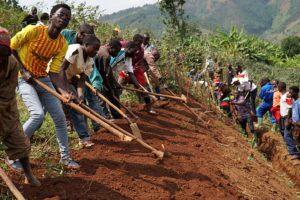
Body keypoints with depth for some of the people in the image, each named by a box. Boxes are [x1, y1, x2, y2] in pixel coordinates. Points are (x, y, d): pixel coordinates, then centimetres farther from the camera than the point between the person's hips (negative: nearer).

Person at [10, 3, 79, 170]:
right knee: (38, 115, -24)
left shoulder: (63, 45, -7)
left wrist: (64, 91, -25)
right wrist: (23, 70, -15)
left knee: (60, 117, 2)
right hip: (24, 79, -6)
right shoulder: (33, 30, -21)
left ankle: (65, 157, 17)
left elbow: (54, 72, -9)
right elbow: (10, 47, -10)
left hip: (44, 80, 6)